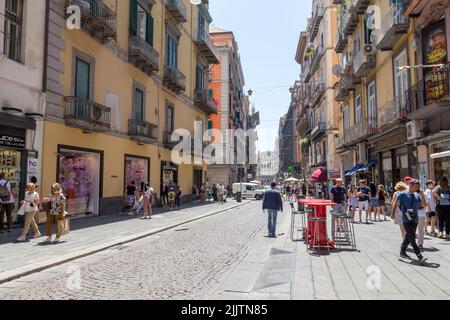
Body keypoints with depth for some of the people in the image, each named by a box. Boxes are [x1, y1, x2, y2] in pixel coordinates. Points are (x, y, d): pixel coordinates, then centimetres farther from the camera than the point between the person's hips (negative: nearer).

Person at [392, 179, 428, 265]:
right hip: (406, 220, -5)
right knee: (412, 238, -12)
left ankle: (402, 252, 31)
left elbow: (424, 205, 3)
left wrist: (422, 195, -7)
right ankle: (420, 257, -14)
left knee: (408, 237, 15)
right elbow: (395, 204, 5)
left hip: (415, 220, 5)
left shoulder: (417, 195, 8)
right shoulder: (402, 195, -6)